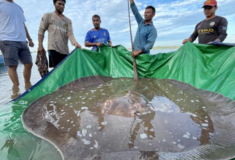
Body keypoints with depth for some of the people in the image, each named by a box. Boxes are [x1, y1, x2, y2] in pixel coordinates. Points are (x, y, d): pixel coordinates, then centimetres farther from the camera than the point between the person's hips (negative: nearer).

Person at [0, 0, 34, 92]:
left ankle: (28, 86, 18)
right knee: (12, 66, -7)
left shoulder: (19, 7, 23)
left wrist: (29, 39, 20)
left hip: (22, 41, 6)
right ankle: (16, 88, 2)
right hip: (8, 41, -6)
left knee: (29, 64, 4)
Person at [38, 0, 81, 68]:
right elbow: (41, 31, 9)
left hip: (65, 50, 4)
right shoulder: (48, 16, 11)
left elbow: (70, 33, 1)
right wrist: (40, 45, -2)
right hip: (53, 48, -4)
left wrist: (75, 43, -20)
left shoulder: (68, 20, 17)